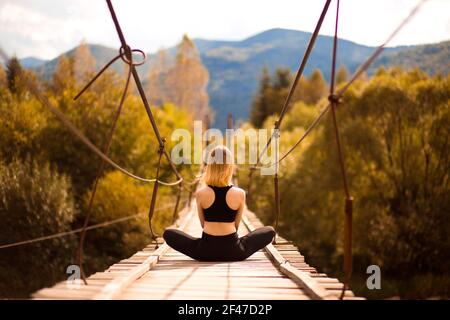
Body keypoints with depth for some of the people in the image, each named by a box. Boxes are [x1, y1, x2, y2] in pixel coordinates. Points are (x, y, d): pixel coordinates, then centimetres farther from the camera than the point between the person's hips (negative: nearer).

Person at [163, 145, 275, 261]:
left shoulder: (200, 193, -6)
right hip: (233, 252, 1)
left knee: (168, 233, 19)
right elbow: (236, 225, 8)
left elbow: (203, 224, 8)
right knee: (270, 231, 20)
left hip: (205, 251, -1)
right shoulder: (240, 194, -6)